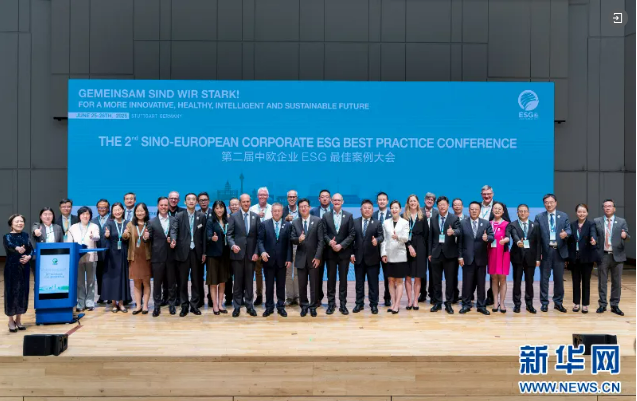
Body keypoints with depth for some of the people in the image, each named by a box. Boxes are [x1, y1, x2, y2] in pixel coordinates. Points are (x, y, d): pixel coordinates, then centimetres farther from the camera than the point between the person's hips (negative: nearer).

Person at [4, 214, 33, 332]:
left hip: (24, 267, 4)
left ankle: (18, 319, 19)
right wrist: (17, 248, -51)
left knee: (23, 291, 7)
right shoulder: (7, 236, -6)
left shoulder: (25, 235, 9)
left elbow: (31, 249, 7)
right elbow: (9, 245, -28)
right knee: (12, 292, -1)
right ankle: (11, 321, 11)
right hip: (12, 268, -4)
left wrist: (29, 257, -15)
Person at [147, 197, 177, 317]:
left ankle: (172, 304, 20)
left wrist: (173, 240, -13)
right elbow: (149, 238, 2)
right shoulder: (152, 222, 5)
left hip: (171, 256, 0)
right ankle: (157, 306, 16)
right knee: (157, 283, 6)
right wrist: (146, 237, -20)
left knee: (171, 282, 8)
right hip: (157, 257, 0)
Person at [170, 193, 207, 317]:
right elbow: (173, 229, -11)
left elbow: (203, 235, 5)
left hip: (196, 252, 1)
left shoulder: (202, 216, 6)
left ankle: (194, 305, 15)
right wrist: (173, 240, -33)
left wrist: (204, 252, 2)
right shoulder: (179, 216, 3)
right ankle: (184, 306, 12)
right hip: (183, 252, -1)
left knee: (196, 280, 6)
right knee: (183, 281, 4)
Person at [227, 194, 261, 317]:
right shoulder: (233, 216, 3)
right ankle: (237, 306, 11)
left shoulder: (256, 216, 7)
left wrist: (256, 252, -3)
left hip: (251, 253, 1)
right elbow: (229, 234, -1)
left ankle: (249, 305, 14)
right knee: (238, 281, 3)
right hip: (237, 253, -1)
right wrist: (233, 245, -19)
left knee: (249, 281, 6)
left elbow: (259, 236, 5)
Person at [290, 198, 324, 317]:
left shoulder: (318, 221, -3)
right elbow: (291, 239, 1)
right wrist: (298, 239, -22)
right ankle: (304, 306, 18)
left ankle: (313, 306, 15)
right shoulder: (295, 222, 6)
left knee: (314, 284, 4)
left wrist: (318, 257, -12)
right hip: (301, 258, 2)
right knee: (302, 284, 7)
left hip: (313, 257, -2)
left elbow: (320, 240, -6)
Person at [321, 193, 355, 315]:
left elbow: (351, 234, -2)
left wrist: (341, 245, -13)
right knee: (331, 278, 6)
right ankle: (331, 304, 13)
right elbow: (324, 233, 2)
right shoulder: (326, 216, 5)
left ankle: (343, 304, 10)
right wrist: (330, 242, -17)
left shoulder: (349, 216, 2)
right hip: (330, 252, 1)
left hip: (344, 252, -1)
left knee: (343, 279, 4)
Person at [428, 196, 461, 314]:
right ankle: (437, 302, 18)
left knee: (450, 279, 3)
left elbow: (458, 231, -16)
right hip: (436, 253, 3)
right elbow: (431, 237, 10)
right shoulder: (433, 219, 9)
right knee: (436, 280, 8)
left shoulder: (454, 218, 0)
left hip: (449, 253, -3)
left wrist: (453, 232, -39)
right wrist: (430, 252, 7)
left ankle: (448, 303, 12)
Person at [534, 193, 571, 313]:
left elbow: (569, 229, 0)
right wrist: (537, 254, -7)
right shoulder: (539, 217, 2)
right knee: (544, 278, 4)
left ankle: (558, 302, 20)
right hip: (545, 251, -1)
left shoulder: (564, 216, 8)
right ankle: (544, 303, 13)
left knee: (559, 278, 8)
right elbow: (536, 236, -2)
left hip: (559, 251, 1)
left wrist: (566, 233, -26)